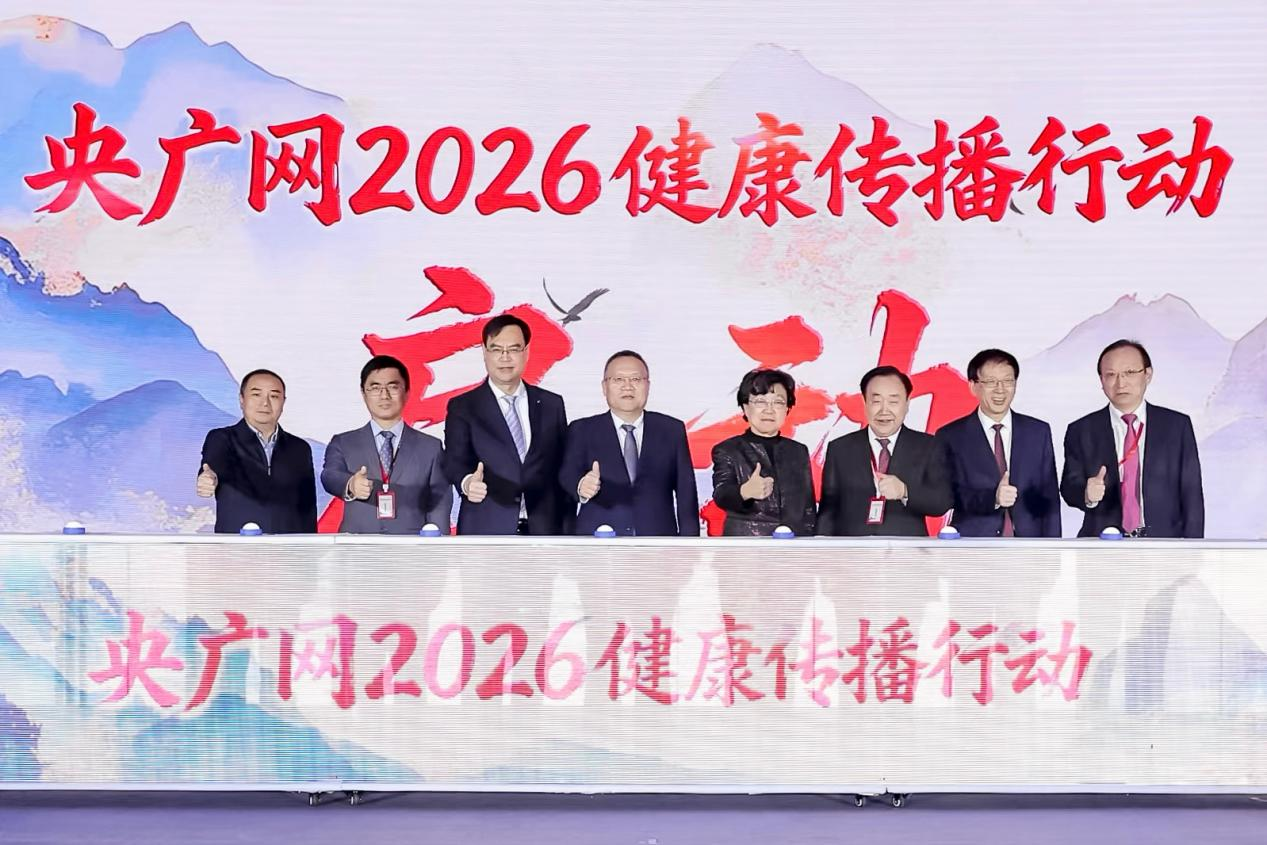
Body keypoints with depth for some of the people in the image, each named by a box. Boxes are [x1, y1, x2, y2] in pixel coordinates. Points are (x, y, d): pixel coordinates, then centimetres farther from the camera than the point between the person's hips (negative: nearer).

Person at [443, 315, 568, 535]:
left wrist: (567, 529, 8)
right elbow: (455, 460, -7)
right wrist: (467, 482, -30)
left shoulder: (552, 404, 13)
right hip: (485, 532, -2)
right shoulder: (462, 407, 6)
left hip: (543, 531, 3)